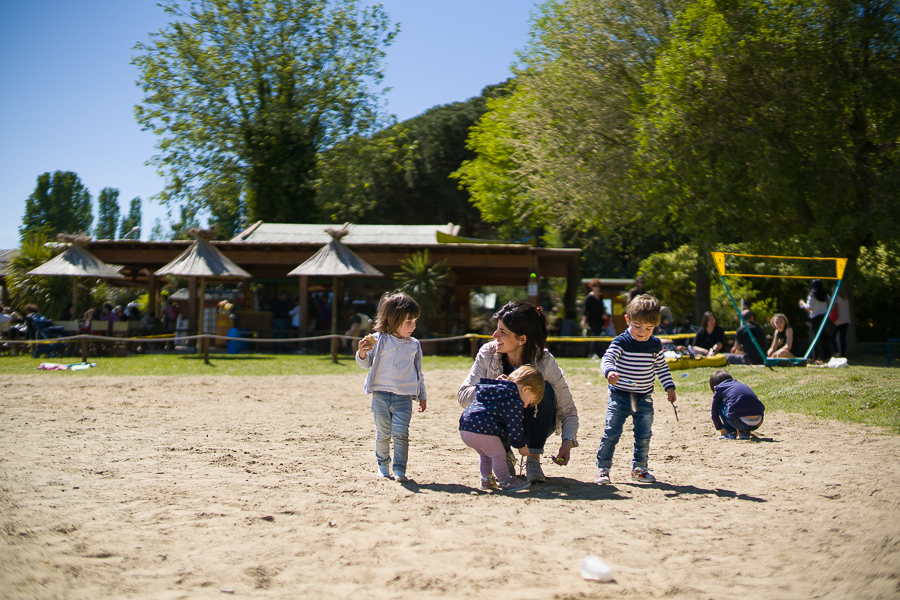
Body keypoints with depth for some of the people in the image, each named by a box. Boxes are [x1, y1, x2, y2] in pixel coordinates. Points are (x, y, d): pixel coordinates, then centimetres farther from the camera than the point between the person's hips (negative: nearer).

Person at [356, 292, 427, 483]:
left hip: (404, 397, 1)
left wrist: (422, 395, 16)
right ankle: (383, 465, 26)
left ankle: (399, 469, 1)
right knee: (383, 434, 8)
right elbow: (366, 363, -1)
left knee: (401, 434, -8)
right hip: (381, 395, -1)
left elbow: (418, 372, 16)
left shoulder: (414, 345, 8)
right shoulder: (379, 340, -2)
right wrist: (362, 352, -23)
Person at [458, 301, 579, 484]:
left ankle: (533, 459, -18)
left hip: (534, 426, -1)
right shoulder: (488, 353, -18)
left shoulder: (545, 362, -22)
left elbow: (568, 410, -18)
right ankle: (505, 456, -7)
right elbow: (462, 396, -20)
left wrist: (568, 441, -36)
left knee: (544, 389, -28)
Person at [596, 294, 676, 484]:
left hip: (644, 399, 4)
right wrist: (609, 372, -45)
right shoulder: (621, 342, -10)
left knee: (644, 436, 8)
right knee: (611, 433, -5)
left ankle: (639, 468, 23)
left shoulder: (656, 345, 4)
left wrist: (669, 387, 8)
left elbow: (662, 367, 15)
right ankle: (602, 468, 4)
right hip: (619, 397, -4)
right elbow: (607, 359, -24)